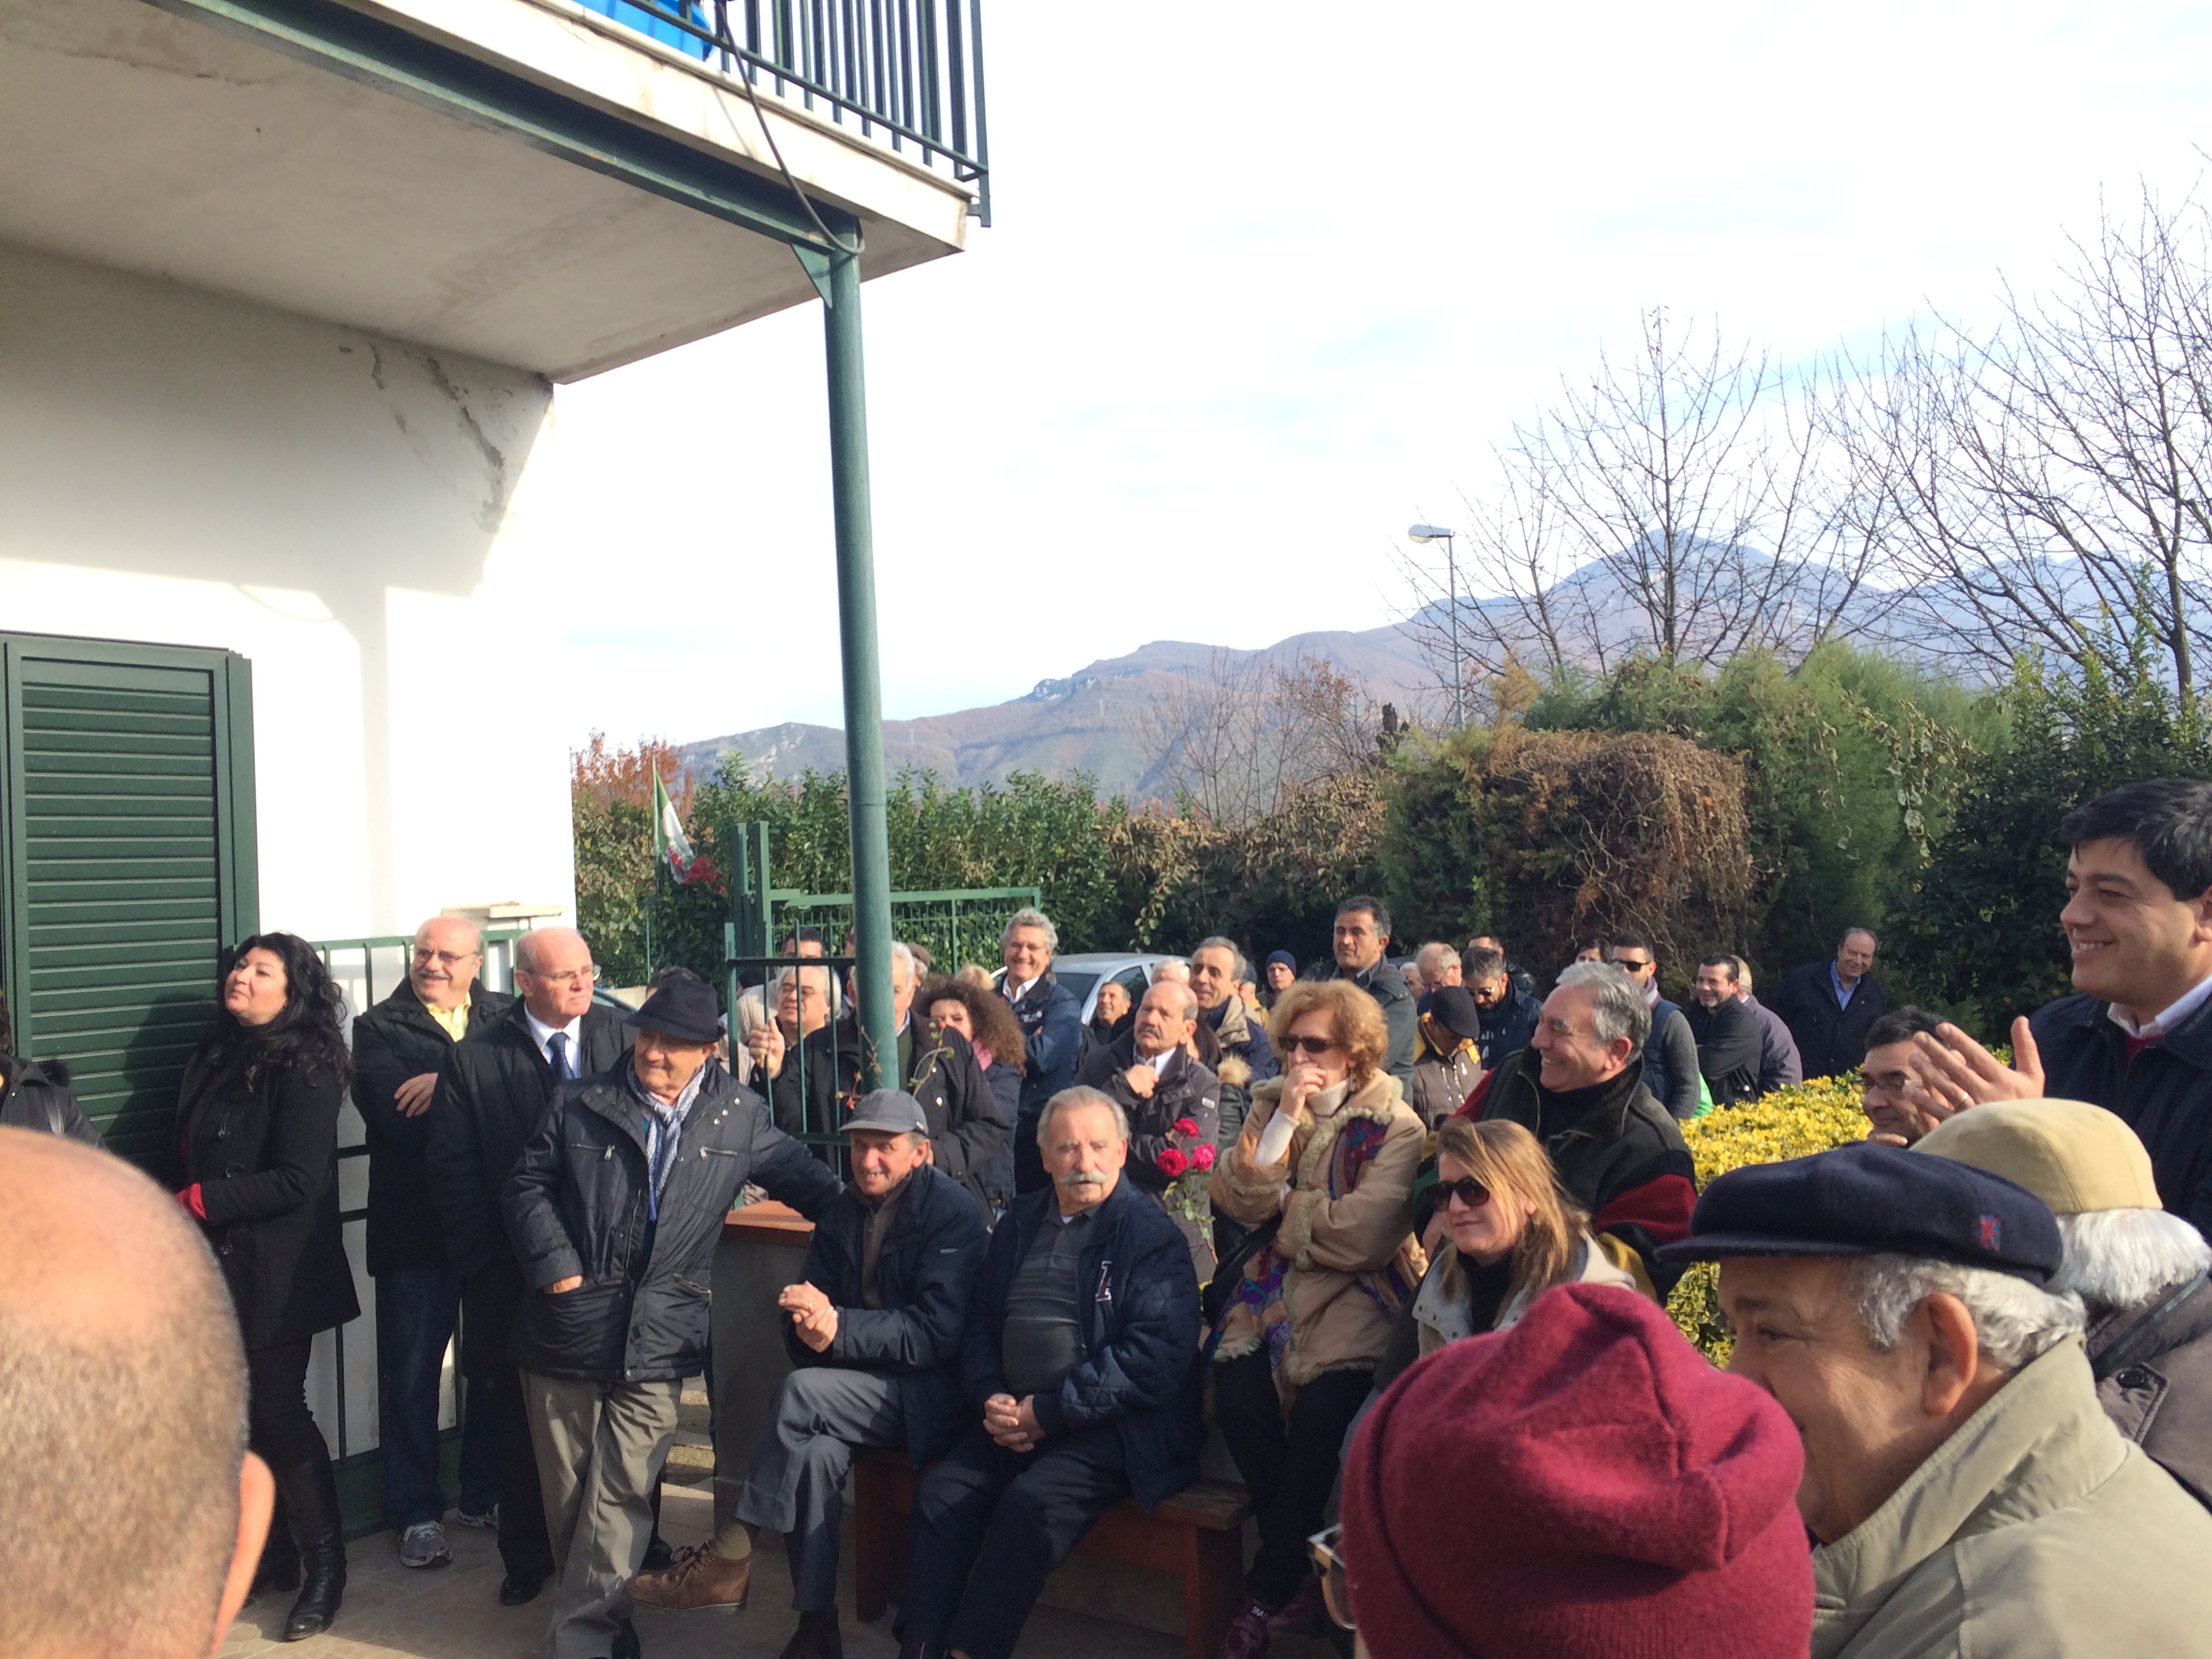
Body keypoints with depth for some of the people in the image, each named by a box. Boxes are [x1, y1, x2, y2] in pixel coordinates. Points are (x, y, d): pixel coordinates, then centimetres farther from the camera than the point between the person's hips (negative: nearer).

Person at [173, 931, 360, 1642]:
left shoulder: (304, 1068, -15)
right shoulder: (216, 1056, 10)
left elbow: (298, 1181, -20)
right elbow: (193, 1153, 18)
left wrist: (196, 1202, -17)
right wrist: (189, 1207, 3)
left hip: (273, 1275, -7)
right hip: (218, 1265, 7)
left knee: (277, 1411, -2)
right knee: (243, 1413, 12)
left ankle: (324, 1568, 12)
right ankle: (273, 1556, 26)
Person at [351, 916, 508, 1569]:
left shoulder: (507, 1018, 7)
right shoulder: (378, 1028, 0)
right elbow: (394, 1114, -16)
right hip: (415, 1226, -2)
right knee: (410, 1376, 6)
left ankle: (486, 1496, 30)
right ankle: (416, 1514, 21)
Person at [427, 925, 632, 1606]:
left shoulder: (623, 1039, 1)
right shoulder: (473, 1060, 0)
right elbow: (451, 1170, 0)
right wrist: (489, 1261, -6)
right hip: (514, 1275, 0)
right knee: (521, 1424, 12)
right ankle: (527, 1557, 29)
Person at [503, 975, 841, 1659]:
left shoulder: (740, 1117, 4)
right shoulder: (579, 1102, 3)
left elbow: (804, 1179, 15)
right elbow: (529, 1186, 6)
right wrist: (555, 1264, -5)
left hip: (656, 1340, -1)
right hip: (565, 1328, 1)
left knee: (620, 1496, -4)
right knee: (567, 1492, 11)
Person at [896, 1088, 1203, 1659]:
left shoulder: (1152, 1235, -5)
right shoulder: (1022, 1222, 16)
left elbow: (1157, 1357, -15)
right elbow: (979, 1321, 19)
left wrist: (1050, 1410, -14)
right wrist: (990, 1398, -2)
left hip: (1110, 1426, -5)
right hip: (1015, 1418, 6)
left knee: (1031, 1503, -29)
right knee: (940, 1491, -17)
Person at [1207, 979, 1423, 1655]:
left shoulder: (1395, 1126, -4)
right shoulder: (1272, 1105, 11)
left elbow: (1366, 1233, -17)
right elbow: (1235, 1201, -2)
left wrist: (1284, 1205, -3)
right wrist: (1284, 1119, -11)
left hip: (1359, 1295, -4)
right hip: (1275, 1289, 4)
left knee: (1320, 1410, -29)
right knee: (1239, 1398, -24)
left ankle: (1270, 1588, -6)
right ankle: (1298, 1578, -2)